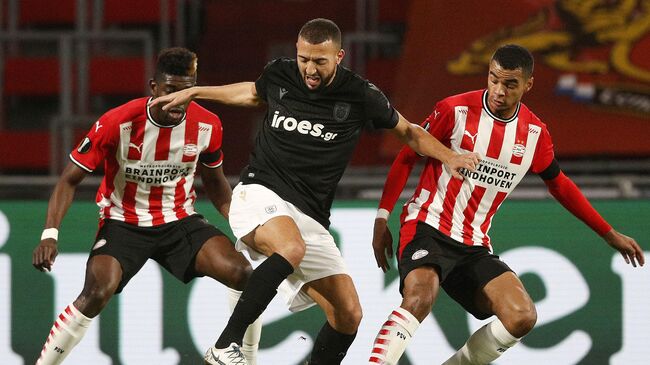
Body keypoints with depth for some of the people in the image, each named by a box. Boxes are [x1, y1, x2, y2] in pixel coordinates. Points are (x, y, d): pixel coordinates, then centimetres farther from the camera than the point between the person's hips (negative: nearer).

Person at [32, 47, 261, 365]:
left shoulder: (207, 126, -9)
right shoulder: (117, 123, -20)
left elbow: (214, 181, 13)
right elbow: (70, 180, -13)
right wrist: (50, 234, -25)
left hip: (179, 220, 3)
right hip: (123, 222, -3)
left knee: (242, 274, -17)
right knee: (96, 294, -29)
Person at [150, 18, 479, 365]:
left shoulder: (361, 96, -3)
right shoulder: (279, 75, 0)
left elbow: (408, 131, 13)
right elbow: (253, 93, 25)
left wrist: (449, 156, -1)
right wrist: (193, 92, 28)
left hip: (311, 216, 3)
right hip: (259, 193, -3)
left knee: (348, 315, -6)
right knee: (291, 248, -37)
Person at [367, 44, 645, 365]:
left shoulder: (535, 133, 4)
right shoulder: (455, 110, -9)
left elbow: (559, 184, 22)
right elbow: (406, 158, 1)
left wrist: (609, 234, 24)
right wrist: (382, 219, -5)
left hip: (474, 246, 5)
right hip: (428, 227, -5)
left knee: (522, 317, -13)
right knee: (419, 299, -33)